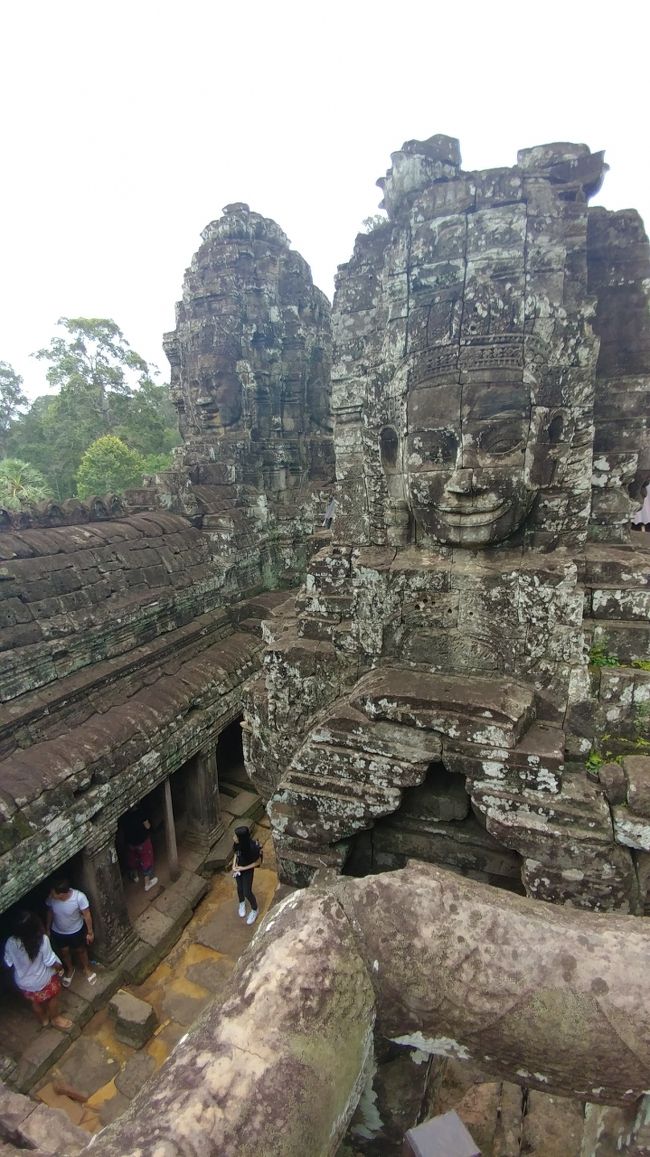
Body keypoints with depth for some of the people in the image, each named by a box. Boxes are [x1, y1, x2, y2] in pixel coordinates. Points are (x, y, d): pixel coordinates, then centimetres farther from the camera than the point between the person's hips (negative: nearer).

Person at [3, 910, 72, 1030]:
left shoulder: (10, 943, -26)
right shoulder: (42, 940, -36)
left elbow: (9, 963, -7)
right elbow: (51, 962, -23)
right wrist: (60, 967, -1)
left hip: (23, 982, 3)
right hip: (43, 980, -3)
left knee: (35, 1002, 32)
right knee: (53, 998, 28)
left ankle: (43, 1019, 54)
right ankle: (55, 1018, 48)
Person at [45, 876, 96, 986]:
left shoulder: (79, 897, -39)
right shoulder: (51, 897, -30)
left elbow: (87, 915, -22)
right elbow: (50, 912, -6)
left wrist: (90, 932, -10)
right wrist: (48, 929, 7)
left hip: (76, 930, -2)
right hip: (58, 932, 2)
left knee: (80, 950, 23)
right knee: (64, 952, 26)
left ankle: (86, 969, 53)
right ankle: (70, 970, 57)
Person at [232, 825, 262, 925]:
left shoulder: (252, 848, -38)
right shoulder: (238, 843, -23)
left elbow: (258, 862, -22)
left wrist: (243, 868, -19)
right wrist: (234, 864, -13)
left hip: (248, 870, -4)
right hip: (238, 868, 4)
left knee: (247, 892, 9)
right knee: (239, 888, 24)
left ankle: (255, 910, 39)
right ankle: (242, 903, 55)